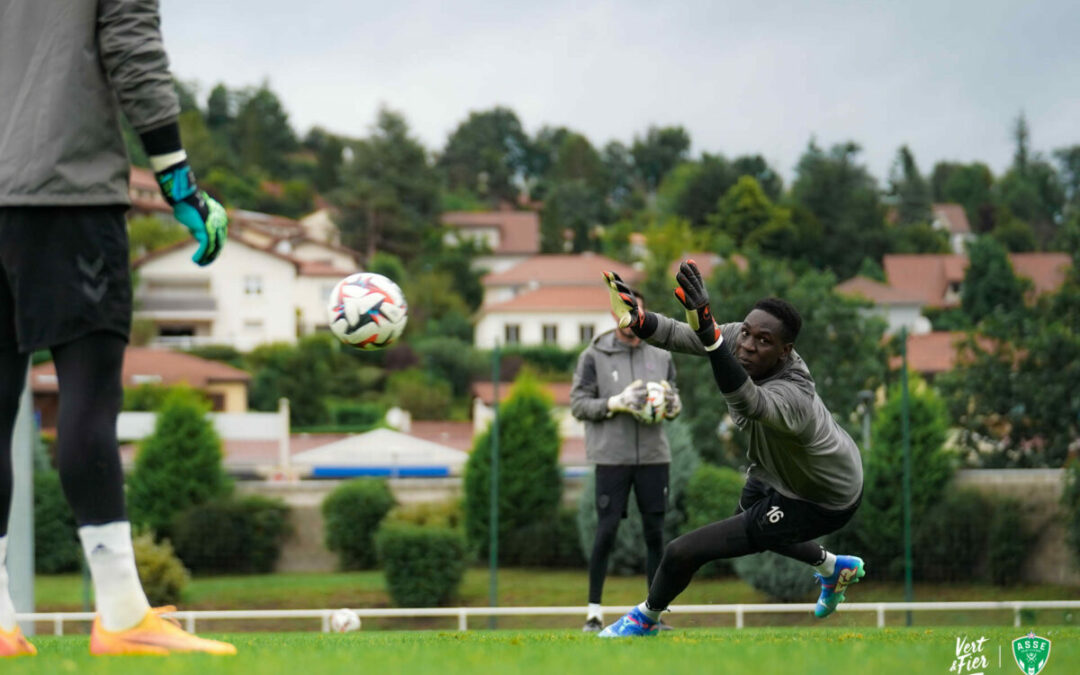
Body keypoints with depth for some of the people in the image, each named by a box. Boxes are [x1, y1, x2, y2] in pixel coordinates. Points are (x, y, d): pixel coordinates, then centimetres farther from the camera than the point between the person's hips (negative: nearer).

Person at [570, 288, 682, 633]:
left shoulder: (661, 356, 11)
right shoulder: (594, 356, 1)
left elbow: (674, 401, 17)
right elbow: (578, 403, -2)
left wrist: (672, 404, -6)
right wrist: (616, 403, -16)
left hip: (653, 455, 3)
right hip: (612, 455, -3)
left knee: (655, 532, 4)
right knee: (606, 532, -4)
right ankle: (594, 611, 6)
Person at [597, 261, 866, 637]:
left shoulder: (790, 397, -44)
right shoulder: (739, 337, -21)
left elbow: (747, 402, -66)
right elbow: (685, 336, -31)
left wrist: (709, 333, -80)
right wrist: (638, 321, -53)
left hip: (817, 504, -9)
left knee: (682, 552, -9)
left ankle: (646, 618, 23)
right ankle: (834, 568, 59)